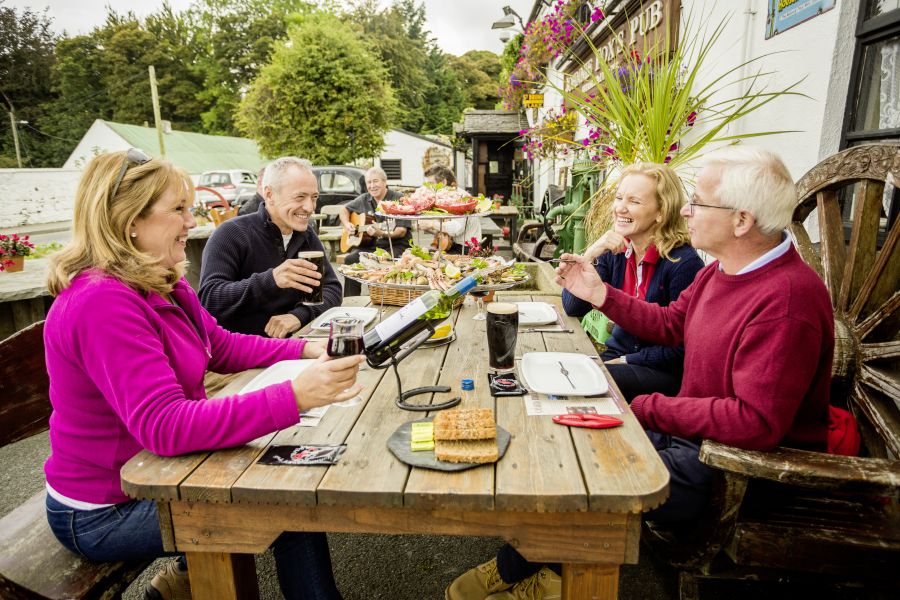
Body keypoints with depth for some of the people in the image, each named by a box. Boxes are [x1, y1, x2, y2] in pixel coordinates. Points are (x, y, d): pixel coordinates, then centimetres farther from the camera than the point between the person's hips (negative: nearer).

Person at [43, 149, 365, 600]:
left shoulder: (163, 284, 0)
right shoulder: (102, 302, -28)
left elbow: (222, 346, 7)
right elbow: (164, 427, -35)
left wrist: (307, 350, -7)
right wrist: (295, 396, -42)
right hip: (103, 514, -8)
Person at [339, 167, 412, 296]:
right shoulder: (364, 199, 11)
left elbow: (402, 231, -12)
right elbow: (344, 209, 27)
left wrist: (381, 233, -27)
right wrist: (347, 224, 6)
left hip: (396, 246, -5)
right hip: (370, 245, 5)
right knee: (350, 259, -22)